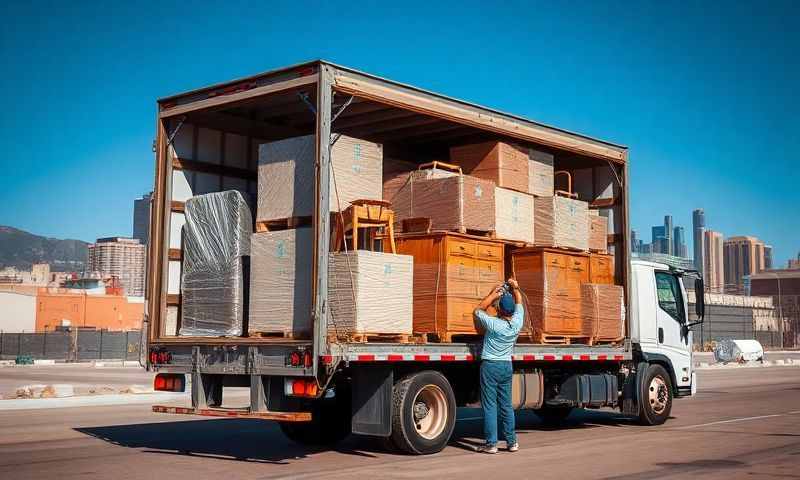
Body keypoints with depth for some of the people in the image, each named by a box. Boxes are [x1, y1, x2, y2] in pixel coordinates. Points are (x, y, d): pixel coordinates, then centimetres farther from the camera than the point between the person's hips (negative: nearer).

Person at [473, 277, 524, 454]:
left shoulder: (494, 324, -17)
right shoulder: (517, 323, -5)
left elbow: (478, 311, 1)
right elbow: (519, 303, 14)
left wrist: (493, 294, 6)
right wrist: (515, 288, 14)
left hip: (490, 366, -5)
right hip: (507, 366, 5)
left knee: (490, 406, -2)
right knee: (506, 405, 13)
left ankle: (491, 444, -2)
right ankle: (512, 442, 16)